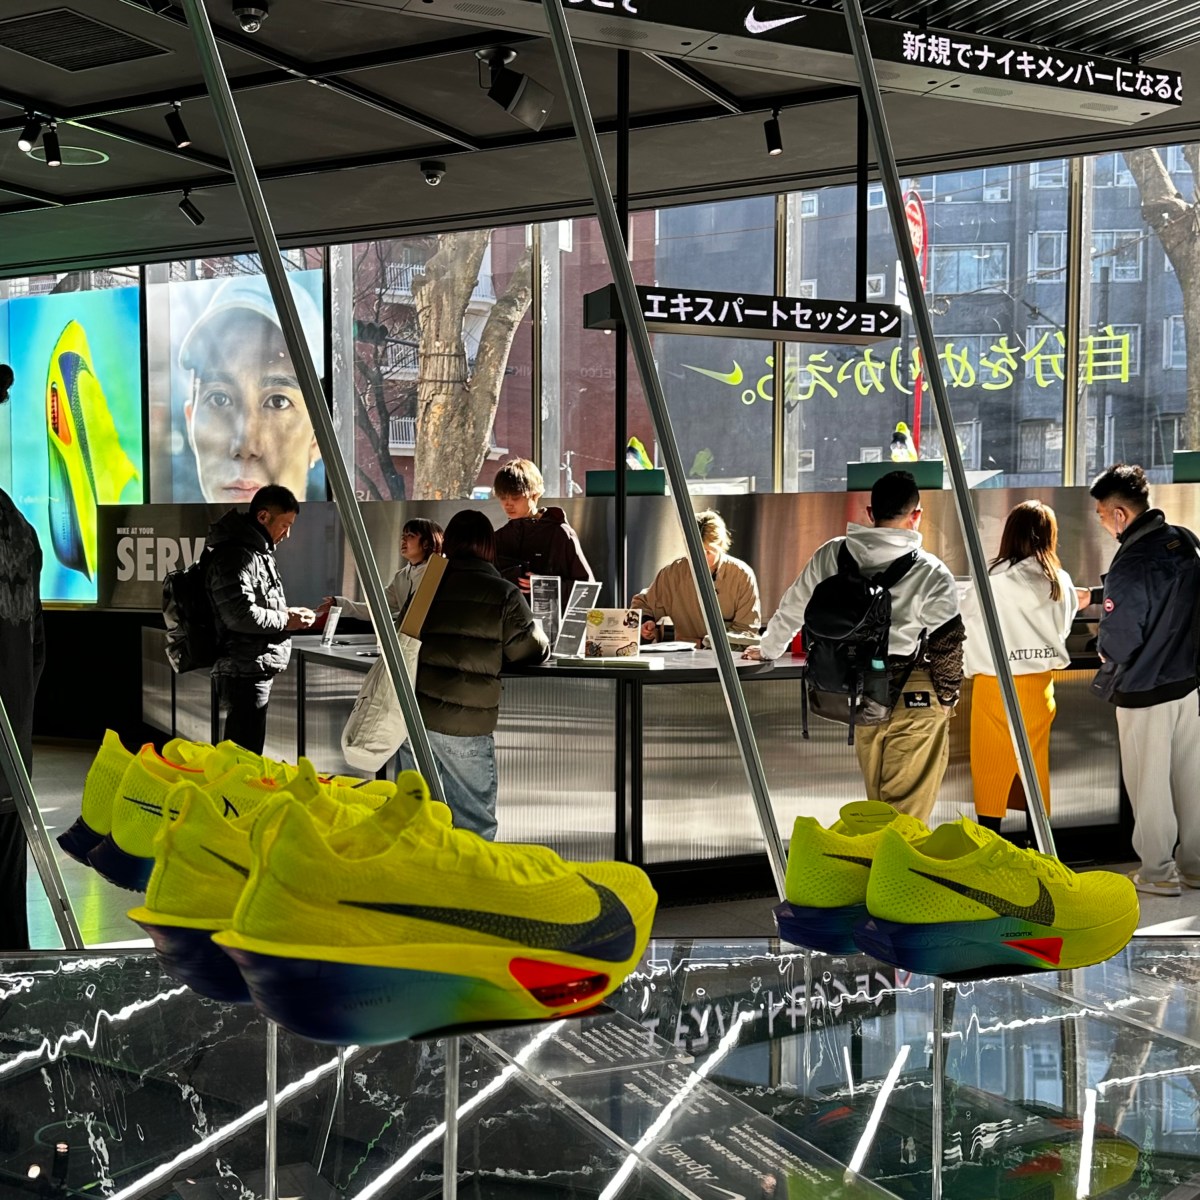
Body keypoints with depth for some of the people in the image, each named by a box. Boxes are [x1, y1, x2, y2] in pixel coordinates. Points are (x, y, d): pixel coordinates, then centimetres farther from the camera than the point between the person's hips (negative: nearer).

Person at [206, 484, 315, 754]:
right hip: (245, 671, -11)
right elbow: (240, 614, -24)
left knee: (238, 752, 17)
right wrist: (285, 621, -13)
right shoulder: (236, 555, -16)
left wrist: (285, 612, 10)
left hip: (257, 669, 11)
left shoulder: (257, 550, 18)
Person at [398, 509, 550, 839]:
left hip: (412, 713, 4)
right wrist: (540, 637, 23)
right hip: (463, 724, -4)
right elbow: (532, 651, 1)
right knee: (474, 825, 7)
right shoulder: (503, 594, -4)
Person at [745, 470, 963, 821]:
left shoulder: (832, 555, 4)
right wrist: (947, 696, 4)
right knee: (907, 810, 1)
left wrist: (769, 648, 35)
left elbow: (794, 608, 17)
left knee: (876, 803, 19)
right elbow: (947, 643, -12)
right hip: (916, 699, -4)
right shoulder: (931, 572, -9)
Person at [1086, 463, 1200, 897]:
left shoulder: (1132, 563, -26)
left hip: (1144, 692, -7)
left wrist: (1102, 648, 0)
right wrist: (1095, 594, 22)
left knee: (1148, 784, 7)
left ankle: (1158, 872, 19)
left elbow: (1115, 646, -22)